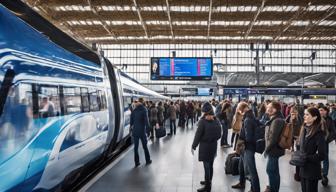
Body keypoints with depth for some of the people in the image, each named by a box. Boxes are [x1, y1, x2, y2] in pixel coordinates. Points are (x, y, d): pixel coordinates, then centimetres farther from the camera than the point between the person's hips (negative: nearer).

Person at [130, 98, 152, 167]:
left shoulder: (134, 111, 4)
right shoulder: (144, 109, -8)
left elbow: (131, 120, 6)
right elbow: (146, 119, -14)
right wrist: (148, 127, -6)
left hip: (135, 131, 3)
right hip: (142, 131, -3)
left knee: (136, 147, 9)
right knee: (145, 146, 10)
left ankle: (136, 162, 14)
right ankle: (148, 160, 22)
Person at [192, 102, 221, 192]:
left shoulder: (203, 121, -16)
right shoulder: (216, 121, 0)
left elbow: (198, 135, -14)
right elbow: (219, 135, 7)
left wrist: (194, 146, -5)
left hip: (205, 146, -6)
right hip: (214, 145, 6)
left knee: (206, 166, 1)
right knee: (210, 165, 17)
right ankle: (208, 181, 33)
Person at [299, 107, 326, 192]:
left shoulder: (318, 133, -17)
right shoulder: (304, 129, 4)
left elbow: (321, 155, -18)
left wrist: (306, 158, -19)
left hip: (312, 170, -6)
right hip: (303, 169, 6)